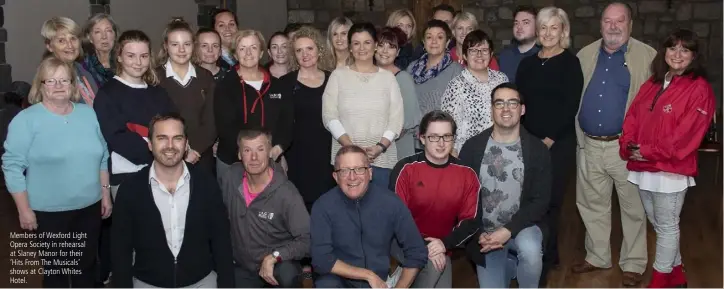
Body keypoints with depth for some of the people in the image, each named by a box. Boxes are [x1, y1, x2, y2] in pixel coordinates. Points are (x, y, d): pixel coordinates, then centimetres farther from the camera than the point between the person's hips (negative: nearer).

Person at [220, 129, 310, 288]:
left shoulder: (286, 194, -23)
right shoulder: (231, 176, -9)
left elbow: (307, 240, -24)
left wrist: (274, 256, -32)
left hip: (279, 264, -5)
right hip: (242, 267, 5)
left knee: (287, 275, -35)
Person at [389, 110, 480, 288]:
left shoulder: (467, 174, -4)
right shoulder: (406, 168, -12)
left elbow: (469, 220, 0)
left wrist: (445, 244, -15)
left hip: (441, 249, 4)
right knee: (433, 266, -28)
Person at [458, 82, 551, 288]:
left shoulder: (538, 149, -6)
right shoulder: (472, 147, -5)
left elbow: (540, 200, -9)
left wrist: (509, 230, -20)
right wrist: (478, 233, -13)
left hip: (522, 225, -1)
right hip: (485, 231, 1)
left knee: (530, 250, -34)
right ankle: (505, 267, 29)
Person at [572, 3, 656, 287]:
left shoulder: (647, 56, -4)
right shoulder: (585, 55, 7)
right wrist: (577, 135, 6)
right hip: (589, 146, 4)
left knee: (633, 207, 8)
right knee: (592, 205, 15)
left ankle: (633, 263, 23)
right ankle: (597, 256, 31)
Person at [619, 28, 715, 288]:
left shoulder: (699, 89, -10)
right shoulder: (652, 83, 13)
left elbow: (687, 134, -17)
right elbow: (633, 117, 9)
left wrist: (649, 153, -17)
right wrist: (629, 147, -8)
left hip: (671, 170, -7)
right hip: (643, 167, 8)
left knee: (667, 226, 5)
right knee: (658, 224, 17)